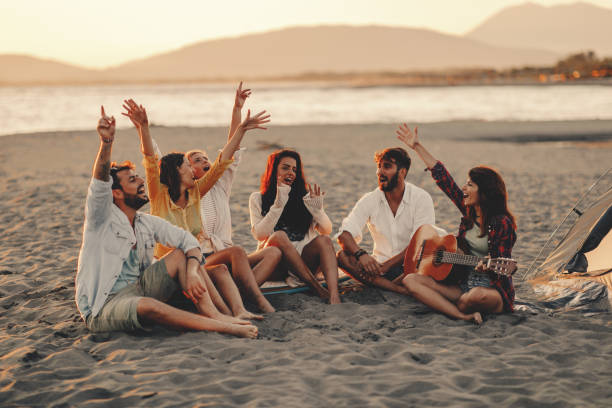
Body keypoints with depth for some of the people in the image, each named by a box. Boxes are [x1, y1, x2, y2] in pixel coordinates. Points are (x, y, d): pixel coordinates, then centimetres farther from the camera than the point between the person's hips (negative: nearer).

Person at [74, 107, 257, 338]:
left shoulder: (147, 223, 11)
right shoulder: (102, 217, -6)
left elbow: (188, 240, 2)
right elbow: (99, 183, -25)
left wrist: (192, 272, -18)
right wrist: (106, 143, -42)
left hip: (138, 289, 7)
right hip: (104, 307, -7)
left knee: (181, 255, -9)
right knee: (148, 306, -38)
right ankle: (226, 328, -42)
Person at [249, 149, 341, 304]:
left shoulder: (305, 196, 14)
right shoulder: (258, 198, 6)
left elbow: (327, 230, 8)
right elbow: (259, 234, -10)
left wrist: (317, 210, -11)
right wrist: (278, 204, -16)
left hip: (303, 260, 2)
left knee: (323, 240, -26)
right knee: (279, 236, -31)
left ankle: (334, 296, -49)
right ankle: (317, 288, -36)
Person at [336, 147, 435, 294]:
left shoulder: (421, 199, -6)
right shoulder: (370, 200, 1)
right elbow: (344, 234, -9)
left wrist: (384, 266, -21)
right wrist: (360, 254, -31)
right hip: (380, 264, 3)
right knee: (343, 256, -24)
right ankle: (401, 289, -35)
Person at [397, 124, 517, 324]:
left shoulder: (503, 223, -11)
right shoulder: (469, 211, 8)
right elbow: (443, 178, 12)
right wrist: (417, 146, 15)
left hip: (493, 291, -7)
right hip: (463, 284, 7)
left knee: (477, 296, -43)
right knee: (410, 280, -12)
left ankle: (456, 307, -8)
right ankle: (463, 316, -25)